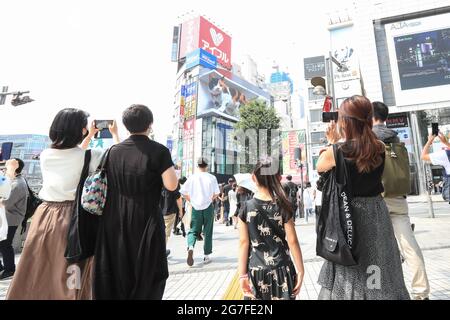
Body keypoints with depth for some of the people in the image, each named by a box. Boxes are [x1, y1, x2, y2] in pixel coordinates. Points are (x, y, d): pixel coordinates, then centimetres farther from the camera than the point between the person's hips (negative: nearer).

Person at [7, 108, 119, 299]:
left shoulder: (45, 155, 5)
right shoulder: (87, 156, -12)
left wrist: (89, 136, 31)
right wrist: (115, 134, 13)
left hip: (44, 215, 5)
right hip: (72, 216, -5)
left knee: (36, 274, 17)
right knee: (69, 277, 9)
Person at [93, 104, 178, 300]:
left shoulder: (114, 150, 2)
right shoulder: (159, 151, -11)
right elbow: (171, 185, -19)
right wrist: (169, 168, 0)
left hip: (115, 221, 5)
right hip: (146, 221, -4)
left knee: (115, 272, 19)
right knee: (147, 274, 11)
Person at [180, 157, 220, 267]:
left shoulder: (192, 177, -2)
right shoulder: (212, 177, -5)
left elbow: (183, 192, -3)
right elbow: (216, 193, -4)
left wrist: (191, 200, 11)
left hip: (196, 207, 1)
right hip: (208, 207, 0)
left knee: (193, 230, 11)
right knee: (207, 232, 11)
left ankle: (190, 247, -17)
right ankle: (206, 256, 18)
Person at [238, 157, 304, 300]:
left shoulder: (246, 207, -8)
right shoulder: (283, 206, -8)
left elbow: (244, 243, -6)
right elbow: (292, 241, -6)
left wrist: (242, 274, 1)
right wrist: (300, 271, 4)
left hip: (255, 272, 1)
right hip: (281, 271, 0)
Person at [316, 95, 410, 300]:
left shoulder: (337, 151, -19)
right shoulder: (380, 148, -4)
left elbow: (320, 167, 0)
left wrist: (331, 142, 5)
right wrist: (338, 142, 7)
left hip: (350, 214, -4)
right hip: (377, 212, 5)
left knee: (350, 273, 14)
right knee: (379, 271, 21)